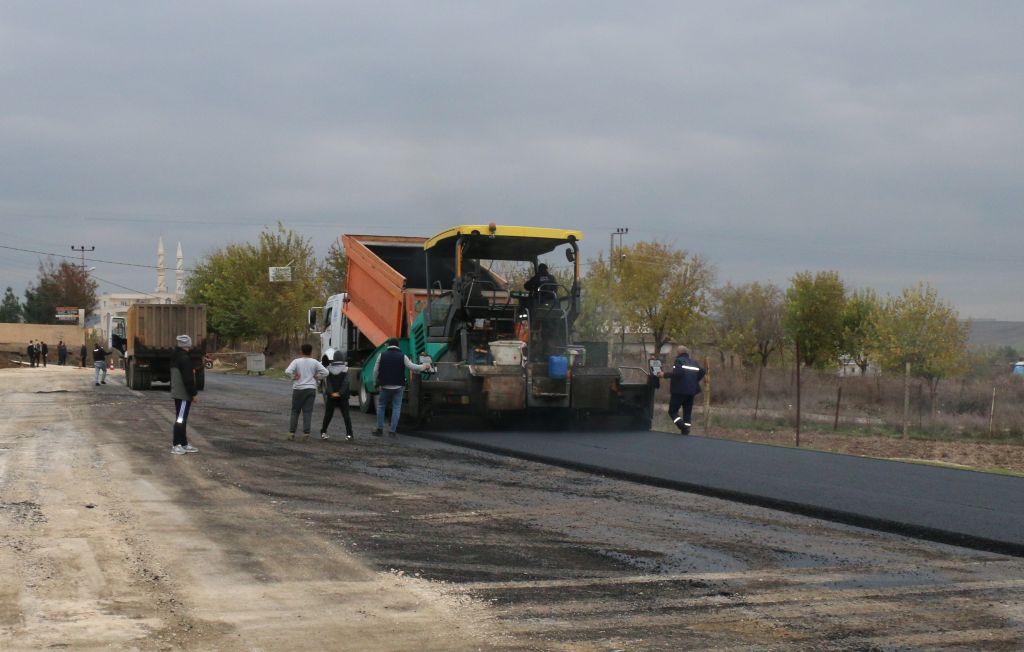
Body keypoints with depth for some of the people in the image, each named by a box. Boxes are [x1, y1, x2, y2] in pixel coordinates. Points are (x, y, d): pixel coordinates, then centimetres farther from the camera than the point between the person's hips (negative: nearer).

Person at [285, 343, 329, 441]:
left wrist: (294, 377, -2)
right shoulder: (314, 362, 1)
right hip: (311, 389, 1)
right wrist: (316, 377, 5)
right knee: (307, 412, 3)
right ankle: (306, 434, -2)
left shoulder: (296, 361, -4)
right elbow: (326, 372, -4)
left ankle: (291, 433, 5)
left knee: (295, 412, 9)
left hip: (298, 389, -1)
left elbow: (287, 372, -17)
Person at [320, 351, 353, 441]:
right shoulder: (345, 369, -7)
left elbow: (327, 382, -8)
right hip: (342, 397, -2)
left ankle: (323, 432, 17)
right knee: (346, 415, 0)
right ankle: (349, 434, -9)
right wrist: (340, 393, -16)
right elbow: (345, 382, -15)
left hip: (331, 396, 2)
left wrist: (331, 393, -15)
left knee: (328, 414, 14)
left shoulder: (329, 368, 0)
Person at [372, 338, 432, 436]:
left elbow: (375, 371, 1)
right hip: (398, 387, -1)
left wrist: (376, 384, 12)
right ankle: (392, 431, 0)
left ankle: (380, 429, 12)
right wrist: (425, 366, 11)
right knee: (396, 408, 4)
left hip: (385, 386, 1)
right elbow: (413, 367, -5)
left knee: (381, 407, 14)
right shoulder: (402, 356, -4)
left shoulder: (382, 355, 1)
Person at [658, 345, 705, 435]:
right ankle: (686, 431, 6)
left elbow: (677, 373, -21)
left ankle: (682, 427, -20)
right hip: (691, 391, 7)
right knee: (687, 412, 11)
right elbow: (702, 371, 10)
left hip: (679, 391, -7)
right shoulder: (693, 362, 17)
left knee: (672, 411, 0)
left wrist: (665, 374, -14)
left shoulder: (678, 361, -5)